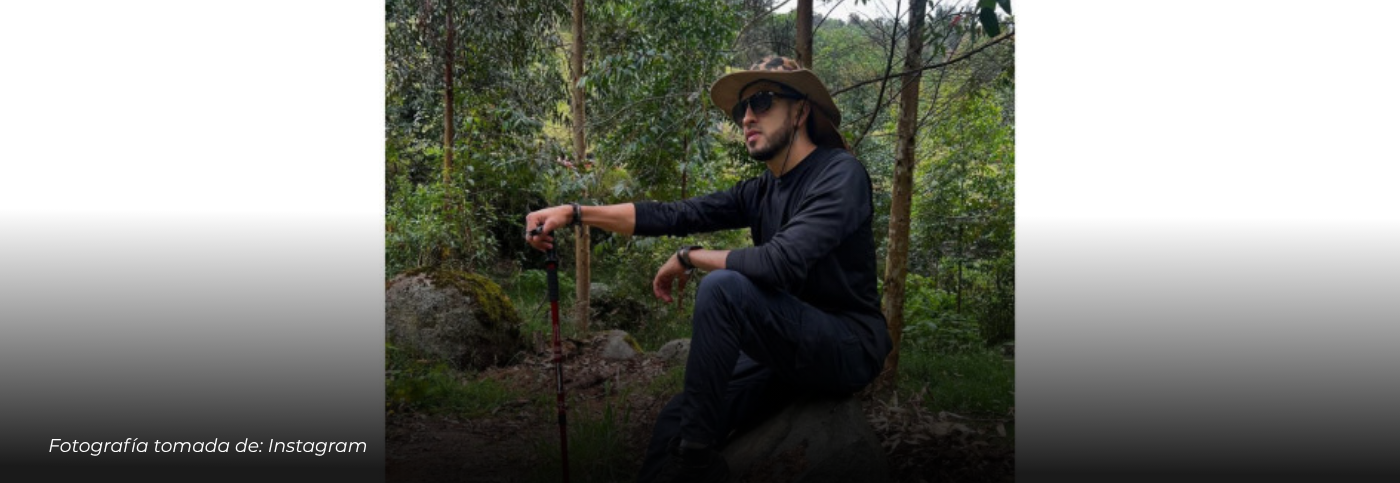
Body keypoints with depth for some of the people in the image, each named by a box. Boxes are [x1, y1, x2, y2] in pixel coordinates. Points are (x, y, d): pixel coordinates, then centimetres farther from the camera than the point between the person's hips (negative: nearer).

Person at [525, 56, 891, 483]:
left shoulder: (841, 174, -15)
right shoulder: (760, 193, 10)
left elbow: (782, 261, -29)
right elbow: (673, 215, 3)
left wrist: (688, 257, -14)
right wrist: (575, 213, -7)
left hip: (850, 347, -8)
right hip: (792, 347, 8)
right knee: (677, 418, -7)